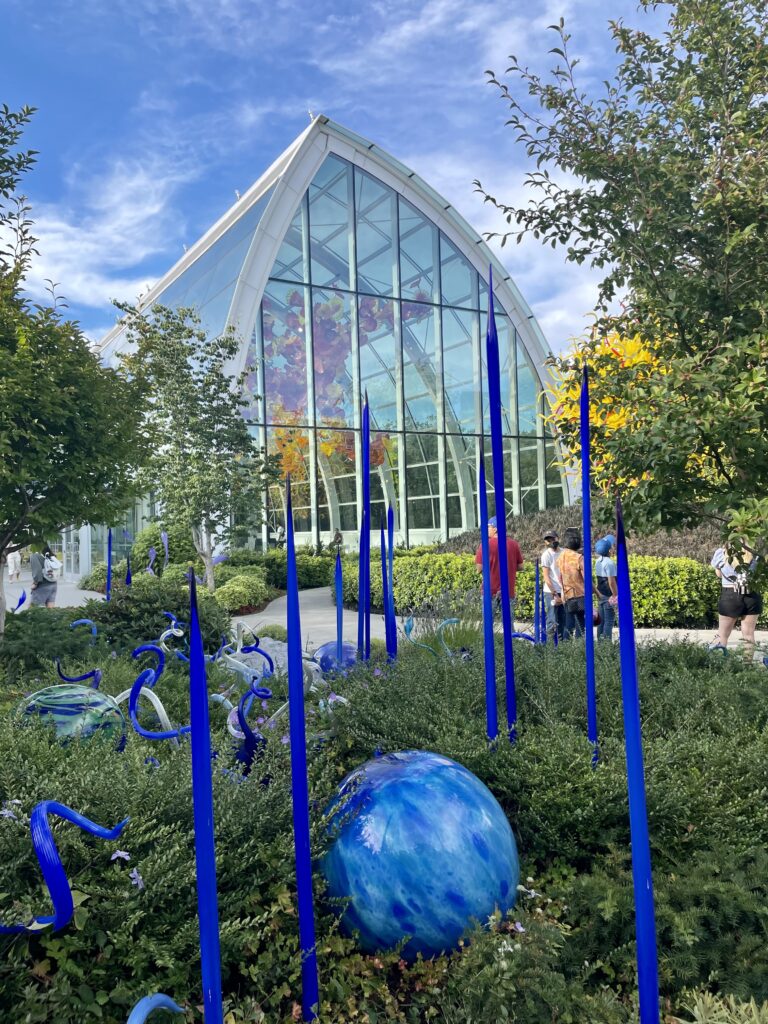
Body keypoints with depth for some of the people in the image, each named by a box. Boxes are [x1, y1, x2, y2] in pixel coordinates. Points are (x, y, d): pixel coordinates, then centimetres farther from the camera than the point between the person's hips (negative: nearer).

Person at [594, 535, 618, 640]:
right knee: (609, 622, -3)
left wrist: (599, 593, 18)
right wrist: (616, 596, -12)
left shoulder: (598, 561, 9)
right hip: (609, 596, -8)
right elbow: (611, 581, -18)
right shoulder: (609, 562, -17)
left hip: (601, 595, 8)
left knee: (601, 621, 11)